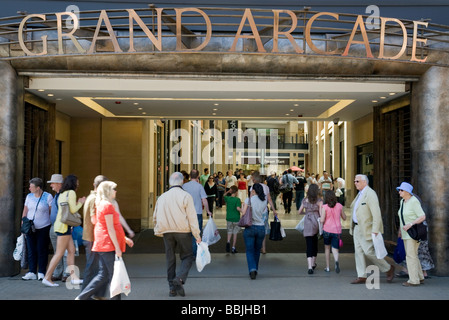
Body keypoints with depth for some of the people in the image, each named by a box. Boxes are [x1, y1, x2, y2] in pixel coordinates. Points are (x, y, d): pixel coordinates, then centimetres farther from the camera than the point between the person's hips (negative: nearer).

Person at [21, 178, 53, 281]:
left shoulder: (48, 197, -4)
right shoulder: (29, 196, 9)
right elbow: (25, 211, 13)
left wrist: (53, 227, -8)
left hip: (44, 228, -4)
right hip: (30, 228, 4)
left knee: (42, 250, -1)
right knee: (31, 250, 4)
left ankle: (41, 273, 7)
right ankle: (31, 272, 10)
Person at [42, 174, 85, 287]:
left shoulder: (62, 194, 17)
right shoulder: (71, 193, -9)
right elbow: (73, 210, -12)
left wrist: (78, 203, 19)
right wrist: (80, 203, 4)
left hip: (61, 224, 9)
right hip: (64, 225, -9)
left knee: (71, 250, 9)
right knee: (59, 253, -5)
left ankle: (73, 277, 9)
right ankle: (47, 277, -2)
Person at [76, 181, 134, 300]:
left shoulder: (100, 205, 17)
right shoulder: (108, 205, -13)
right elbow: (110, 229, -17)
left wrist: (124, 238, 25)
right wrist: (117, 248, -16)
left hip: (101, 245, 10)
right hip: (108, 245, -10)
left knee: (103, 275, 12)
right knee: (114, 276, -1)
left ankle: (82, 297, 13)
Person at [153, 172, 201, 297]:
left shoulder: (162, 197, 10)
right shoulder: (186, 196, -4)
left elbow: (155, 217, 16)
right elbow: (192, 217, -7)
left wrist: (158, 231, 29)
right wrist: (197, 235, -5)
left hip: (167, 232, 4)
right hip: (183, 231, -4)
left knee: (170, 259, 10)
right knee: (187, 256, 7)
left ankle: (172, 288, 10)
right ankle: (180, 278, -15)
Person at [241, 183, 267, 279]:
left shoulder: (249, 200, -8)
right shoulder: (264, 200, 2)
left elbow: (243, 212, -16)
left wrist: (243, 206, 7)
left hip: (250, 227, -3)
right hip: (261, 228, 3)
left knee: (249, 251, 3)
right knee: (257, 250, 19)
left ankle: (252, 269, -15)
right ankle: (255, 269, 27)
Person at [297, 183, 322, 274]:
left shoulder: (305, 200, 6)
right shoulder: (319, 201, -3)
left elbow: (299, 212, 14)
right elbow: (321, 213, -8)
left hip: (307, 223, 1)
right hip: (316, 222, -1)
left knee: (309, 244, -1)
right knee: (315, 243, 19)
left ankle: (310, 266, -14)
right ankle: (313, 263, 33)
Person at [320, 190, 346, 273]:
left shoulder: (325, 207, -8)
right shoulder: (339, 206, 1)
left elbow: (322, 220, -12)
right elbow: (344, 218, 12)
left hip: (327, 230, -1)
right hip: (337, 231, 1)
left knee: (327, 247, 18)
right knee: (335, 250, 3)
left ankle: (327, 267, 21)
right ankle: (336, 261, -29)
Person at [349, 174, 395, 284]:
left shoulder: (370, 194, -15)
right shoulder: (360, 194, 15)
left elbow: (376, 213, -21)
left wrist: (375, 230, -25)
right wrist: (353, 226, 15)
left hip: (366, 229, -9)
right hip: (357, 227, 9)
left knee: (368, 252, -7)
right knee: (358, 252, 6)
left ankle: (389, 269, 12)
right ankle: (362, 277, 11)